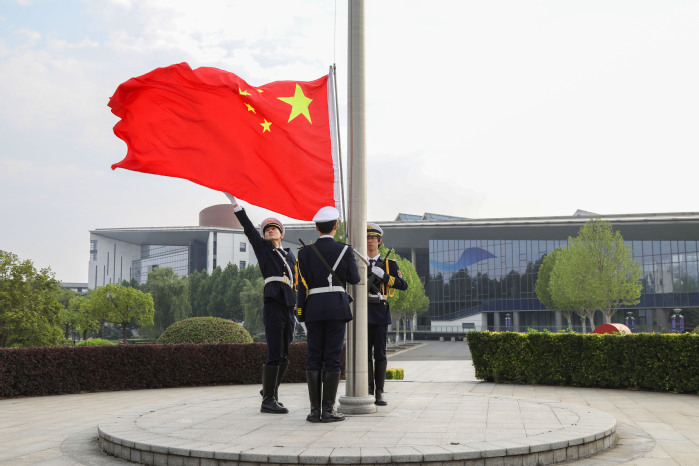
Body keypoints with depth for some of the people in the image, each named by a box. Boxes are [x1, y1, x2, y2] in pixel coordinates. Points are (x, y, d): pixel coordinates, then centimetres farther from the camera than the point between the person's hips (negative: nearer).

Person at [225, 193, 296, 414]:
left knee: (284, 357, 9)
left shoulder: (290, 255, 22)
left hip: (288, 307, 6)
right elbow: (248, 228, 0)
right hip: (273, 306, -6)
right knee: (275, 355, -11)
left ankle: (270, 392, 23)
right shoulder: (263, 247, 10)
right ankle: (268, 400, -6)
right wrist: (234, 202, -7)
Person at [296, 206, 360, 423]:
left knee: (314, 359, 6)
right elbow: (355, 279, 6)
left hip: (313, 308, 2)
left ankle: (314, 410, 4)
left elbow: (302, 285, 0)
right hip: (337, 306, -2)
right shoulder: (345, 250, -1)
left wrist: (301, 313, 5)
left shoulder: (305, 252, 2)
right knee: (333, 359, 0)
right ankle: (328, 410, -1)